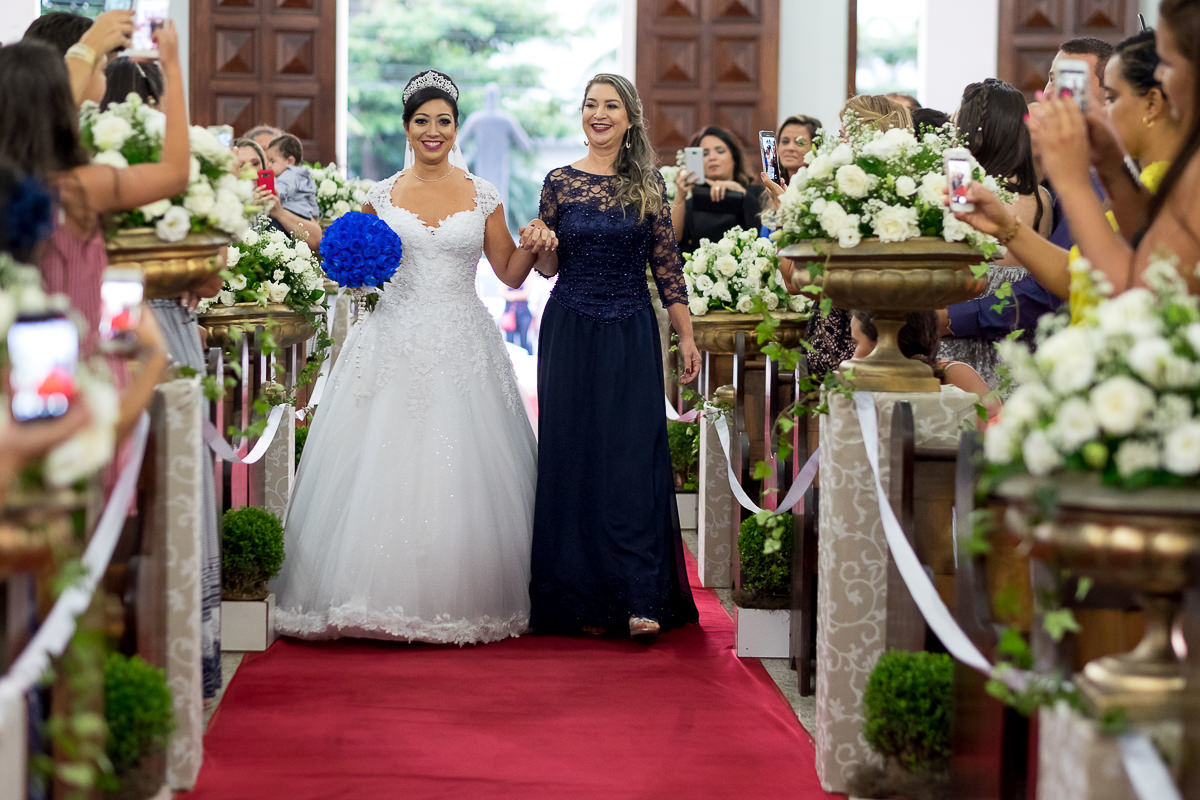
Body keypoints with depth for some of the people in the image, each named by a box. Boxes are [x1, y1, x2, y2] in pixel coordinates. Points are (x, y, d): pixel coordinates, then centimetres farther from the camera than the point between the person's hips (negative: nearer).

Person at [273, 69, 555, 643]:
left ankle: (461, 602, 8)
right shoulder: (381, 196, 7)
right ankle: (387, 597, 3)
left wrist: (532, 246, -9)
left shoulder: (482, 196, 6)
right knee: (384, 468, -5)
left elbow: (510, 274, 10)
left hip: (462, 348, 0)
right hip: (394, 343, 1)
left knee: (457, 475, -2)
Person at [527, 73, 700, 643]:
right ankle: (584, 600, 9)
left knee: (633, 458, -5)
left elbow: (667, 264, 6)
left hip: (632, 336, 0)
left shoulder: (648, 184, 3)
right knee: (574, 457, 2)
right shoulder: (560, 182, 3)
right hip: (571, 333, 1)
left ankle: (640, 601, -6)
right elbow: (547, 267, 7)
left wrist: (686, 337, 3)